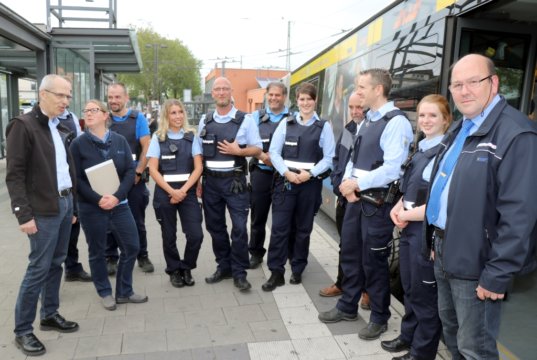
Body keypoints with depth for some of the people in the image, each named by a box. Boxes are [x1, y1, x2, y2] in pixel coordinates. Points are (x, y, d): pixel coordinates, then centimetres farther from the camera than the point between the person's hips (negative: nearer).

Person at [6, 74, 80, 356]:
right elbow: (14, 175, -14)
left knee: (56, 264, 14)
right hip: (43, 210, -7)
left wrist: (72, 205, 15)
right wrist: (24, 214, -18)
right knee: (39, 268, -2)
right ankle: (22, 330, 12)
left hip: (64, 204, 7)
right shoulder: (23, 125, -10)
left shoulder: (61, 129, 13)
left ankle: (50, 315, 28)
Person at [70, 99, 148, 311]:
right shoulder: (78, 144, -3)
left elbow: (130, 171, -1)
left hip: (119, 204, 3)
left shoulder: (120, 141, 3)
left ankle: (124, 292, 22)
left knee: (132, 246, 4)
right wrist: (98, 199, -18)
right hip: (91, 208, -2)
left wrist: (117, 196, -15)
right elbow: (76, 179, -7)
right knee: (97, 252, 8)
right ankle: (105, 293, 27)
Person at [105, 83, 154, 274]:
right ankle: (111, 258, 22)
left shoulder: (137, 118, 1)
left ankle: (142, 256, 23)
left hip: (134, 178, -1)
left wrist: (138, 173, -9)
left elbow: (146, 147, -2)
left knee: (137, 221, 8)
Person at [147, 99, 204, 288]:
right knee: (169, 236, 8)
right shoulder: (158, 138, 3)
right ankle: (174, 270, 29)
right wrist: (171, 191, -12)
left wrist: (183, 190, -12)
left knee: (196, 235, -7)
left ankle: (186, 268, 18)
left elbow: (198, 167, -1)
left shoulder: (192, 137, 5)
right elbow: (153, 169, -3)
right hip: (164, 192, 0)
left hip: (187, 191, 1)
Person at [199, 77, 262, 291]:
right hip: (210, 181, 4)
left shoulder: (245, 120, -3)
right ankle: (223, 266, 28)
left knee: (239, 228, -2)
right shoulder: (205, 121, 9)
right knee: (215, 227, 12)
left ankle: (239, 272, 12)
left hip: (234, 181, -4)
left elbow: (257, 149, 0)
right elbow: (198, 152, 12)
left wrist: (238, 151, -18)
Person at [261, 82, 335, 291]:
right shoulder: (286, 123, 7)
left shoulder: (324, 126, 2)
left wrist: (310, 173, -15)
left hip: (310, 183, 0)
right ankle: (276, 273, 7)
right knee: (279, 227, -3)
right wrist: (287, 173, -12)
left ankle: (297, 270, 26)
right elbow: (274, 152, 2)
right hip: (285, 181, 1)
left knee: (303, 229, 11)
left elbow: (329, 157, -3)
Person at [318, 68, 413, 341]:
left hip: (377, 202, -8)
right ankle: (347, 307, 35)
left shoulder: (396, 122, -15)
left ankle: (379, 317, 26)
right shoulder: (368, 121, 14)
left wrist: (356, 184, -16)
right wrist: (348, 182, -2)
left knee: (373, 261, 5)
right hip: (355, 197, 8)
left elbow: (392, 169, -23)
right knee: (349, 253, 16)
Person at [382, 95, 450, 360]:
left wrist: (407, 215, -14)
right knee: (409, 289, 20)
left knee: (424, 293, 8)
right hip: (409, 228, 8)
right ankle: (408, 336, 40)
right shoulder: (419, 150, 11)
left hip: (428, 230, -8)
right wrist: (398, 207, 1)